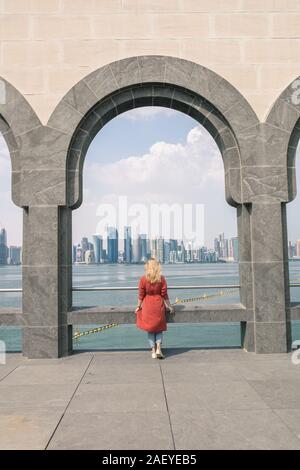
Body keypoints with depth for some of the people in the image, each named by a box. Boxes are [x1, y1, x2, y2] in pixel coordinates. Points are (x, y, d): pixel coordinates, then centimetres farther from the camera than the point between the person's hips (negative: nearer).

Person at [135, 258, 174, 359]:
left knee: (150, 329, 12)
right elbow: (164, 295, -4)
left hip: (147, 306, 0)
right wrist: (169, 306, 7)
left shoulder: (143, 279, -9)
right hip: (159, 305, 0)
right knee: (159, 328, 15)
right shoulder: (161, 279, -7)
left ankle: (153, 351, 16)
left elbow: (141, 295, -4)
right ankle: (158, 349, 5)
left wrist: (139, 306, 9)